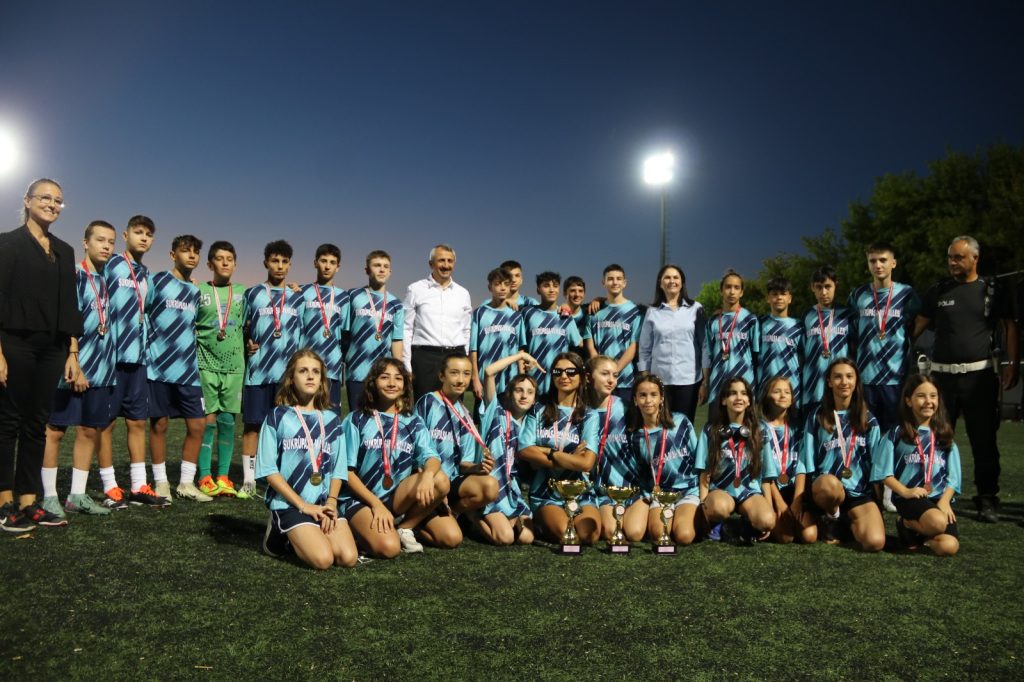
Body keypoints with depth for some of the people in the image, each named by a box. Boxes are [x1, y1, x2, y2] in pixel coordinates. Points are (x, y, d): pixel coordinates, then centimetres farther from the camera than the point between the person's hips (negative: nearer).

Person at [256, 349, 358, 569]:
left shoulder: (332, 420, 12)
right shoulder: (278, 417, 0)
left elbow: (339, 469, 12)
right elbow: (268, 470, -5)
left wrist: (331, 503, -6)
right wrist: (303, 505, -11)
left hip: (324, 504, 4)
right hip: (289, 503, -4)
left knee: (349, 558, -17)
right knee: (323, 559, -23)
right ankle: (280, 533, 8)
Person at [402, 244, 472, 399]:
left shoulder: (463, 294, 12)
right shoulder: (415, 290, 3)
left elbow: (467, 331, 14)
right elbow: (406, 329, 1)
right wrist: (407, 366, -4)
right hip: (425, 357, -3)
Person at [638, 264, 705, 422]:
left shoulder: (696, 308, 5)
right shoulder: (652, 311, 7)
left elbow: (705, 343, 4)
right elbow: (644, 348, 8)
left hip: (688, 378, -1)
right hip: (660, 378, 1)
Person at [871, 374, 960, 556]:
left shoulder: (944, 435, 13)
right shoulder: (896, 434, 2)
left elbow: (952, 476, 9)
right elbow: (885, 473, -1)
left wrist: (944, 501, -7)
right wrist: (905, 491, -15)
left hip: (939, 498, 3)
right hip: (909, 497, -3)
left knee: (949, 546, -21)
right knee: (937, 522, -33)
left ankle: (913, 528, 8)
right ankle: (906, 525, -1)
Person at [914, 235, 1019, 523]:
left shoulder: (992, 291, 6)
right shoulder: (938, 292, 8)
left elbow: (1009, 328, 6)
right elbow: (918, 326, 10)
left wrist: (1013, 364, -5)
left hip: (980, 375, -1)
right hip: (943, 375, 1)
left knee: (984, 441, 4)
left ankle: (987, 499, 12)